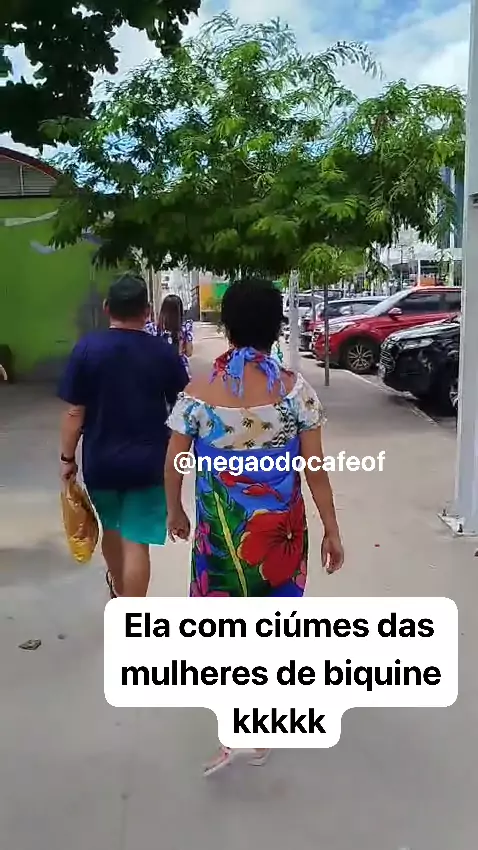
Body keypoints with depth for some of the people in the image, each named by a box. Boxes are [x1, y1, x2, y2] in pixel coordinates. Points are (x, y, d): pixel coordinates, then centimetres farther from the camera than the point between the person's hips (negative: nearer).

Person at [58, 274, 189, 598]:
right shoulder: (164, 352, -5)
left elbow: (74, 411, -7)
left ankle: (119, 587, 49)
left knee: (112, 527, 24)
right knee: (136, 541, 2)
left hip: (101, 459, 2)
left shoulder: (87, 348, -7)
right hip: (148, 461, -1)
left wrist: (68, 457, 3)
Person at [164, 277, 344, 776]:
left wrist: (174, 512, 15)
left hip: (222, 530, -1)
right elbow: (316, 471, -9)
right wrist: (331, 531, 3)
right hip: (281, 528, 1)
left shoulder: (197, 394, -12)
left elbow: (173, 466, -3)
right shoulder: (295, 390, -13)